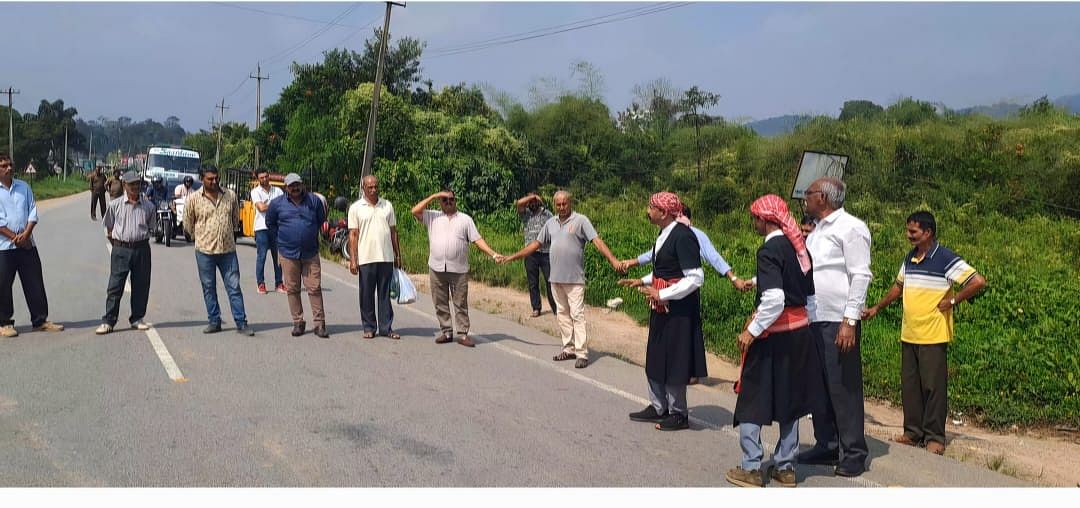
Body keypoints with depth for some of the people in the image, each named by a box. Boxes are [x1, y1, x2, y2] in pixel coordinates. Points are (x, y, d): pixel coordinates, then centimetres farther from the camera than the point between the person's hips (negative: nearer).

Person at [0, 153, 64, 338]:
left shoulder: (23, 187, 10)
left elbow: (33, 212, 5)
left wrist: (26, 234, -9)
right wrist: (15, 238, -13)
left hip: (27, 244, 4)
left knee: (35, 283, 5)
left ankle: (40, 320, 13)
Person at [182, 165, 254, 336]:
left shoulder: (230, 195, 3)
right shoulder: (193, 198, -3)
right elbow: (188, 224, 8)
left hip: (228, 250, 1)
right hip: (204, 251, -1)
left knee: (234, 287, 2)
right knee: (209, 288, 8)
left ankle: (241, 323, 5)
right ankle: (214, 322, 19)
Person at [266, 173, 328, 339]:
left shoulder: (314, 200, 2)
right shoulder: (277, 204, 2)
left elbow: (321, 220, 17)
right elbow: (270, 224, 17)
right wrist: (281, 241, 13)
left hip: (311, 254, 0)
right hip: (288, 254, 1)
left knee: (315, 288, -3)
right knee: (292, 289, 5)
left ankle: (319, 324, 1)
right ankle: (298, 322, 15)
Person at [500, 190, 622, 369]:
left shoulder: (580, 220, -6)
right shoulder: (551, 223, 11)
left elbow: (597, 241, -13)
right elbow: (536, 244, 18)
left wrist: (613, 260, -26)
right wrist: (513, 257, 17)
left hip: (574, 278, -6)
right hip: (556, 278, 6)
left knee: (577, 315, -7)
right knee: (562, 314, 11)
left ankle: (582, 353, -6)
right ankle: (569, 348, 20)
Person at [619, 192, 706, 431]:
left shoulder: (683, 236, -19)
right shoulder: (664, 234, 9)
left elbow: (695, 278, -22)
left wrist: (661, 294, -22)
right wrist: (643, 281, 9)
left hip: (679, 309, -9)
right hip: (661, 307, 9)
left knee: (674, 361, 1)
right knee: (655, 358, 16)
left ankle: (678, 414, 15)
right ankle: (658, 407, 29)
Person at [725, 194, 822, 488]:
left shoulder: (769, 250, -17)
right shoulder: (798, 246, 7)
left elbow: (774, 299, -26)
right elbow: (810, 295, 13)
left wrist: (752, 330, -17)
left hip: (773, 335, -8)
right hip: (800, 332, 8)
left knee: (752, 399, 3)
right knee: (789, 398, 15)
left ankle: (751, 469, 7)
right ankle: (785, 467, 22)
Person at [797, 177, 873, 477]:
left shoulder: (851, 228, -8)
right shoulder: (816, 231, 17)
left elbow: (861, 276, -14)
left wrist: (849, 321, -19)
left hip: (838, 322, -8)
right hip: (813, 320, 8)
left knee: (843, 388, -2)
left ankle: (853, 454, 7)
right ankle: (826, 446, 23)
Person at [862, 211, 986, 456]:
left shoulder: (946, 259, -12)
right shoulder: (909, 258, 11)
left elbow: (979, 281, -17)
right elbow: (898, 286, 24)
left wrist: (952, 300, -12)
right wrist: (877, 308, 21)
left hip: (933, 335, -7)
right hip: (908, 334, 7)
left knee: (933, 387, 0)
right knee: (909, 385, 10)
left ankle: (934, 437, 9)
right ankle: (913, 432, 20)